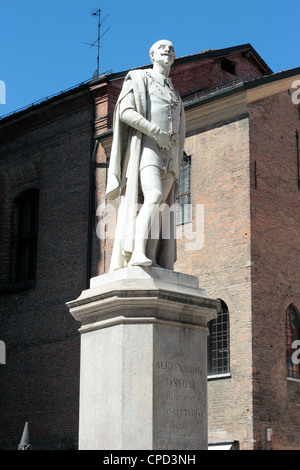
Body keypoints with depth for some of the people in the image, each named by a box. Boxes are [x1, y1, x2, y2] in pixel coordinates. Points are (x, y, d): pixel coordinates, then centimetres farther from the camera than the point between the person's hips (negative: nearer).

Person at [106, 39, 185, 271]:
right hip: (145, 147, -6)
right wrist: (156, 132, -16)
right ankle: (137, 253, -37)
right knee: (154, 196, -29)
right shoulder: (138, 78, 10)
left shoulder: (175, 94, 30)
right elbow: (125, 112, -6)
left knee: (160, 209, -6)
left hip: (168, 156, 6)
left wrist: (176, 167, 12)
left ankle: (152, 262, -13)